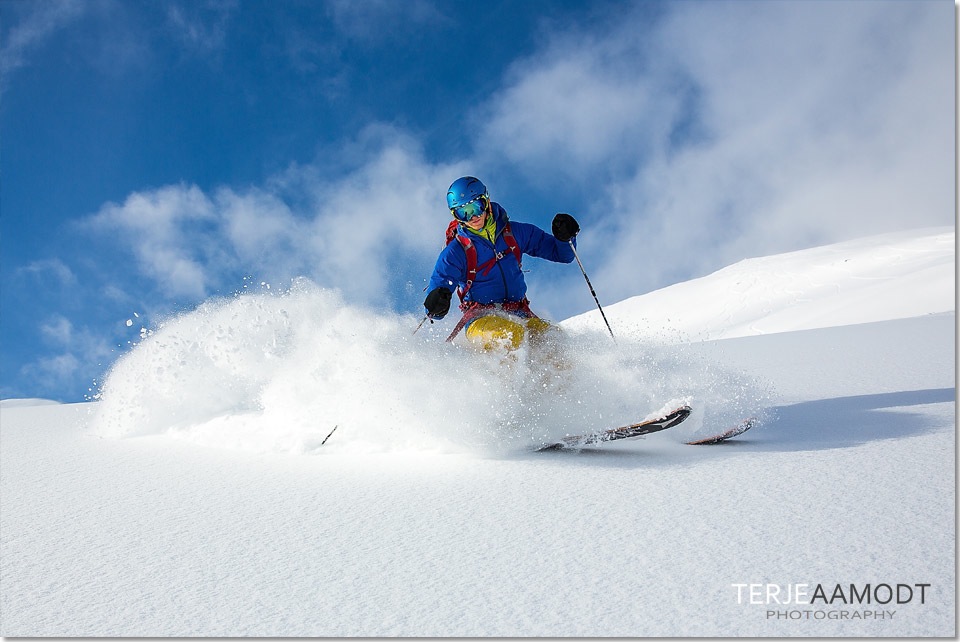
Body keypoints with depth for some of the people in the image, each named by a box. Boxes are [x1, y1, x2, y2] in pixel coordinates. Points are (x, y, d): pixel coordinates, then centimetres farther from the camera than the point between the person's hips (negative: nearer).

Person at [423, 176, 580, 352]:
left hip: (519, 313, 4)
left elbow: (561, 253, 14)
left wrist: (565, 237, -8)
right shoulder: (456, 251, -4)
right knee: (510, 335, -37)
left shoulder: (514, 232, 6)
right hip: (480, 316, -4)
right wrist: (437, 301, -29)